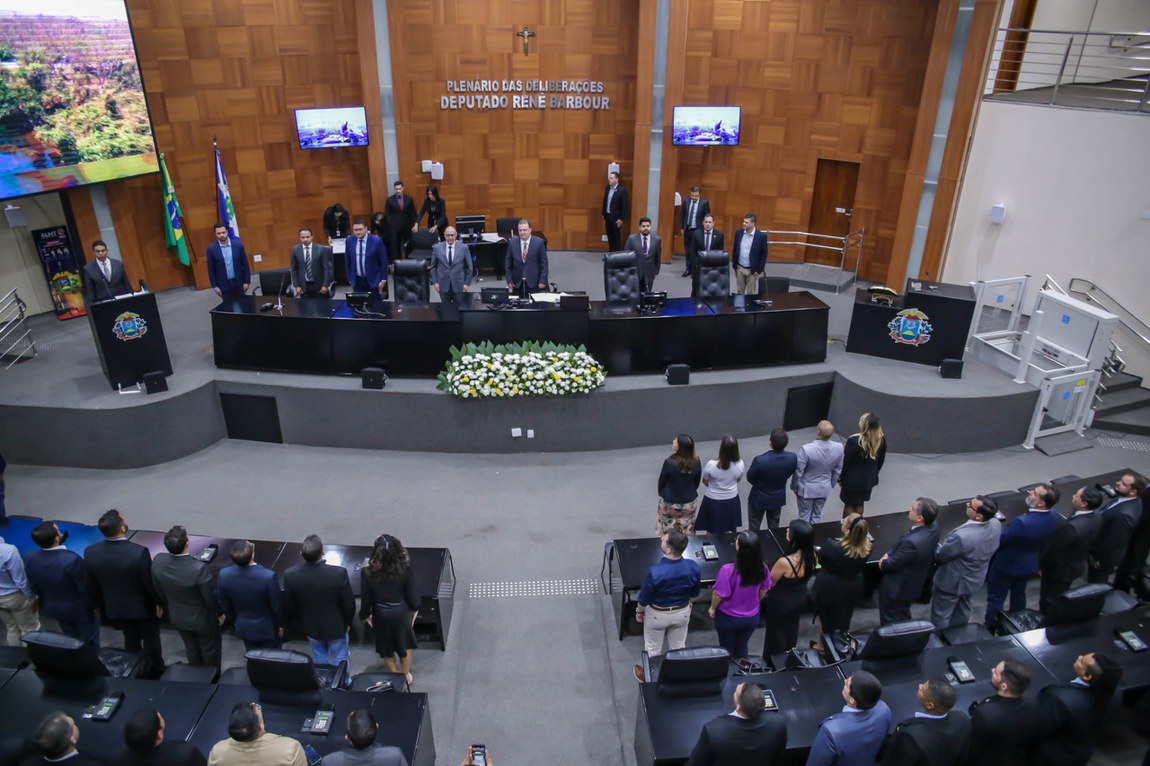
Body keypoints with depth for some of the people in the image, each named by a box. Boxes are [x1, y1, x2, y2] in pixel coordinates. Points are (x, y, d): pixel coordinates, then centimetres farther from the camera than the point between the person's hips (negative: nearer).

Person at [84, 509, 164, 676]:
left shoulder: (90, 552, -19)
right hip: (142, 606, -4)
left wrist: (100, 604, 14)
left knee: (130, 639, 27)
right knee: (150, 639, 21)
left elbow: (92, 584, -4)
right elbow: (150, 582, -21)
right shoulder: (139, 552, -34)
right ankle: (154, 672, 39)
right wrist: (159, 602, -3)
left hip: (114, 607, 4)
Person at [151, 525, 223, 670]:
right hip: (203, 618, -4)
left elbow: (158, 591, -5)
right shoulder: (200, 568, -39)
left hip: (177, 617, 4)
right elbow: (211, 596, -23)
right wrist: (219, 613, -2)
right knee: (210, 650, 23)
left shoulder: (158, 561, -24)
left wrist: (169, 607, 15)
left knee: (192, 650, 28)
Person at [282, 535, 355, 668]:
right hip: (336, 626, -2)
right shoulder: (339, 573, -32)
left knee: (320, 660, 26)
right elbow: (349, 603, -18)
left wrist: (302, 620, 12)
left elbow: (289, 606, -8)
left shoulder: (290, 575, -24)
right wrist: (347, 622, 3)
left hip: (311, 626, 3)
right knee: (340, 659, 21)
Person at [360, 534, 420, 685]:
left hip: (381, 615, 0)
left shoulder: (368, 573, -26)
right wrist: (415, 609, 6)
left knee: (386, 648, 26)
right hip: (401, 613, 0)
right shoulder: (404, 569, -26)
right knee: (405, 645, 26)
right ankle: (406, 676, 44)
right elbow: (412, 594, -14)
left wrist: (366, 615, 6)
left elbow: (366, 599, -14)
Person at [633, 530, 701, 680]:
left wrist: (639, 611, 2)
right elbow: (694, 593, -4)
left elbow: (644, 598, -19)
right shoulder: (694, 568, -24)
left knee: (653, 648, 23)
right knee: (678, 646, 27)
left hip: (657, 614, -3)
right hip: (682, 613, 3)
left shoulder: (655, 572, -37)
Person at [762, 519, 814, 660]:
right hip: (800, 599, 6)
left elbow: (770, 583, -21)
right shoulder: (811, 555, -20)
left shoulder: (784, 562, -39)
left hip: (781, 602, -6)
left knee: (776, 632, 19)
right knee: (792, 628, 30)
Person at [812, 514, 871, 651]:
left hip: (828, 587, -3)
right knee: (844, 617, 27)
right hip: (852, 587, 3)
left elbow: (820, 558, -14)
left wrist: (818, 550, 6)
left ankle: (822, 645, 42)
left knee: (825, 616, 22)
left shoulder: (832, 545, -36)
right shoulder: (868, 546, -25)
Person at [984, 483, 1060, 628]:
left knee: (996, 598, 13)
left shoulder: (1022, 522, -41)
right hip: (1029, 564, 7)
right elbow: (1045, 541, 3)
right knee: (1019, 595, 28)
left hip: (1007, 565, -7)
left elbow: (999, 541, -26)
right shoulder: (1053, 518, -17)